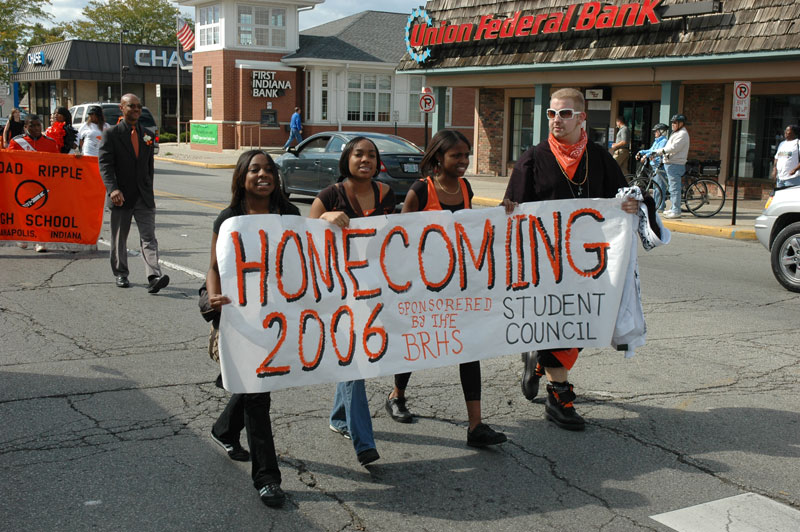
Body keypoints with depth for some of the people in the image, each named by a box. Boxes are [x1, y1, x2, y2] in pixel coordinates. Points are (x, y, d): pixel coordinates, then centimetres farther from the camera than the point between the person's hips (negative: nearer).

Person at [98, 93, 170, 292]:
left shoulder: (148, 134, 11)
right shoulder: (111, 134, -2)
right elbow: (105, 164, -10)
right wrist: (113, 189, -23)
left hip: (144, 197, 2)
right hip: (121, 196, -2)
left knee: (149, 237, -9)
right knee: (119, 238, 10)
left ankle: (154, 277, -17)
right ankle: (120, 274, 26)